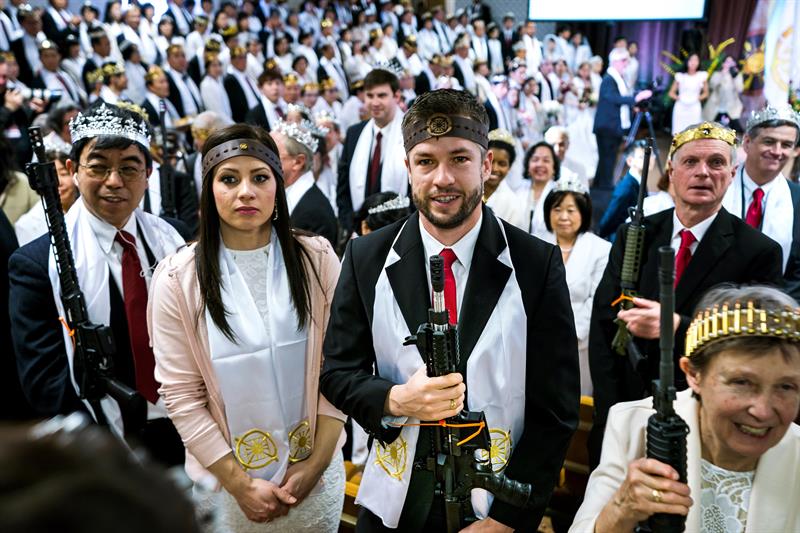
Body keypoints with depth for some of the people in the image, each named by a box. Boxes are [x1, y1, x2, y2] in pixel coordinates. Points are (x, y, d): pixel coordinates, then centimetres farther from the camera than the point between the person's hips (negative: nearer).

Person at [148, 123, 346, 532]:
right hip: (223, 478, -1)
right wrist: (239, 482, -10)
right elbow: (181, 395, -8)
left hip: (316, 471, 1)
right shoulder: (177, 279, -9)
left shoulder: (318, 260, -6)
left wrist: (317, 462, -8)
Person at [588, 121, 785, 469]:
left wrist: (677, 327, -30)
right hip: (622, 412, 3)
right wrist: (613, 411, -10)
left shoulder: (759, 252, -9)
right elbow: (603, 322, -3)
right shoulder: (633, 235, -1)